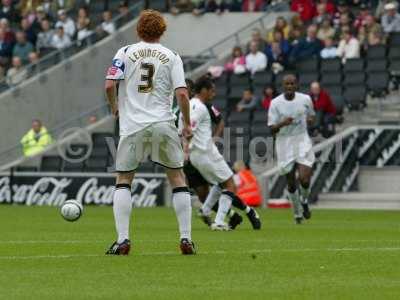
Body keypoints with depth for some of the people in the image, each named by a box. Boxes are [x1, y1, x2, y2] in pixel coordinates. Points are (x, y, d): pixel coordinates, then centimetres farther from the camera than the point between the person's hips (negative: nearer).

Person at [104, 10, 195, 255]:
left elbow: (110, 85, -5)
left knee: (123, 181, 9)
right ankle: (186, 238, 6)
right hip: (164, 125, 0)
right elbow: (182, 93, -4)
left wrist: (115, 106, 15)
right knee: (178, 177, 12)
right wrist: (187, 124, 8)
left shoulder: (126, 53, 4)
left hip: (133, 126, 0)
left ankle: (122, 239, -4)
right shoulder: (171, 56, 4)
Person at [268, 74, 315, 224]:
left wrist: (310, 119, -6)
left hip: (302, 140, 0)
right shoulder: (275, 103, -6)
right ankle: (297, 213, 25)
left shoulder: (305, 99, 0)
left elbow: (312, 116, 18)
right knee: (291, 182, 6)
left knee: (305, 179, -16)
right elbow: (272, 129, -6)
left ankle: (304, 201, 16)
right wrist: (282, 123, -27)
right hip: (284, 143, 0)